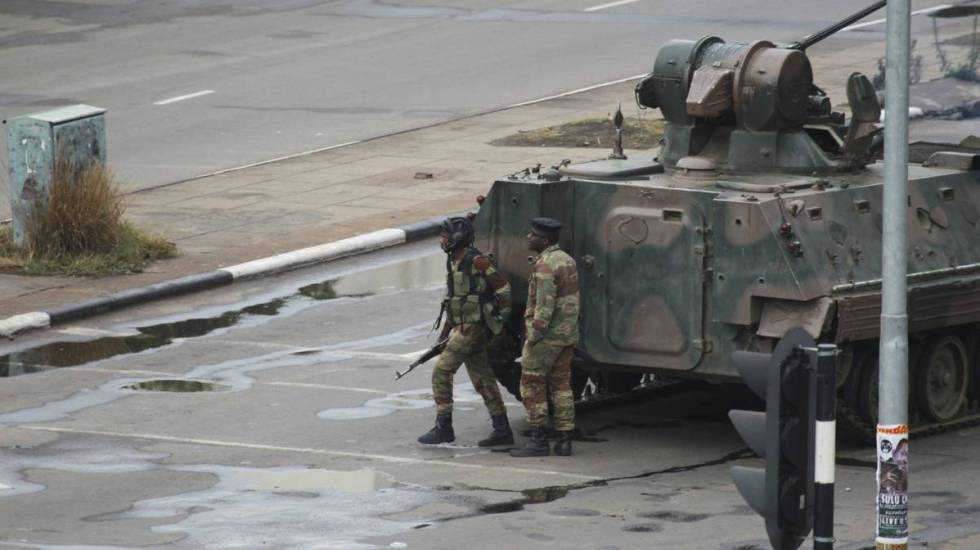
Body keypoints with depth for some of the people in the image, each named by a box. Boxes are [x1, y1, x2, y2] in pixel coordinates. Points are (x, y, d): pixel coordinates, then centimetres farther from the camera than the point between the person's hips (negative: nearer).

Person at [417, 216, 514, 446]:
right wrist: (445, 333, 20)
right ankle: (502, 430, 12)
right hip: (461, 327, 9)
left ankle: (443, 428, -6)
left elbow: (503, 287, -12)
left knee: (441, 373, -9)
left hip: (473, 327, -9)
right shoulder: (453, 263, 14)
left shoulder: (476, 262, -14)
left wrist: (499, 319, -11)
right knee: (482, 379, 10)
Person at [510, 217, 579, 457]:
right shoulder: (567, 260, 12)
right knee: (561, 385, 11)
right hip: (568, 334, 9)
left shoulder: (545, 266, -17)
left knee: (532, 385, -1)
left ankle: (538, 440, -1)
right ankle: (564, 440, 10)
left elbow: (544, 305, -23)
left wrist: (533, 336, -20)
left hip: (546, 335, -9)